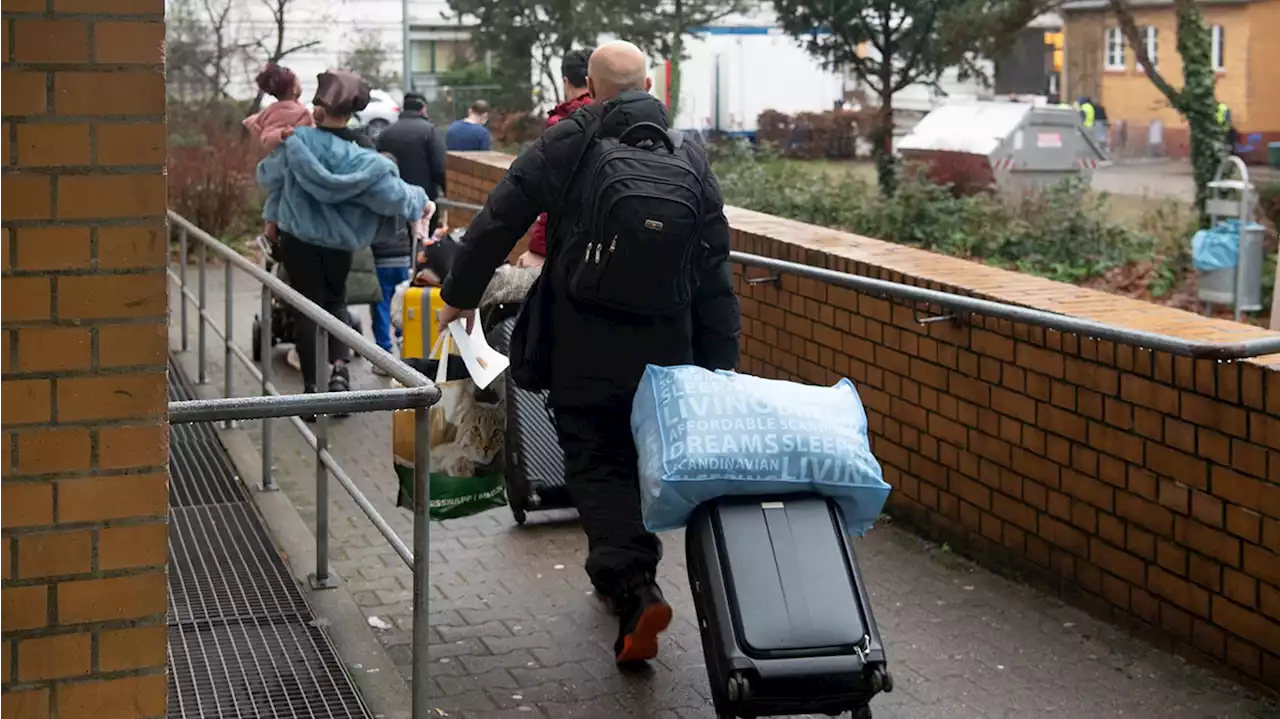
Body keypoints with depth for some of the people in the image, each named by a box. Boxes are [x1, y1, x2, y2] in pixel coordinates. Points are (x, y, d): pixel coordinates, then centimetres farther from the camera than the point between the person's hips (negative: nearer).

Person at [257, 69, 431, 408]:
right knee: (335, 301, 21)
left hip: (297, 240, -1)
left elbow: (268, 175, 1)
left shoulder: (297, 143, -14)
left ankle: (312, 386, 5)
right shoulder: (363, 155, -15)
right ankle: (339, 367, -3)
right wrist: (419, 201, 9)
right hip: (338, 244, 1)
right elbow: (393, 193, -12)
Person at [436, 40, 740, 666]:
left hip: (583, 351, -3)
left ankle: (633, 588, -15)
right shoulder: (690, 158, 5)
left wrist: (459, 296, 12)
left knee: (595, 463, 3)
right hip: (665, 352, 3)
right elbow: (715, 272, 3)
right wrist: (718, 365, 7)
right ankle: (624, 574, 34)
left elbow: (494, 227, -3)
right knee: (640, 460, 19)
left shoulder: (562, 146, -4)